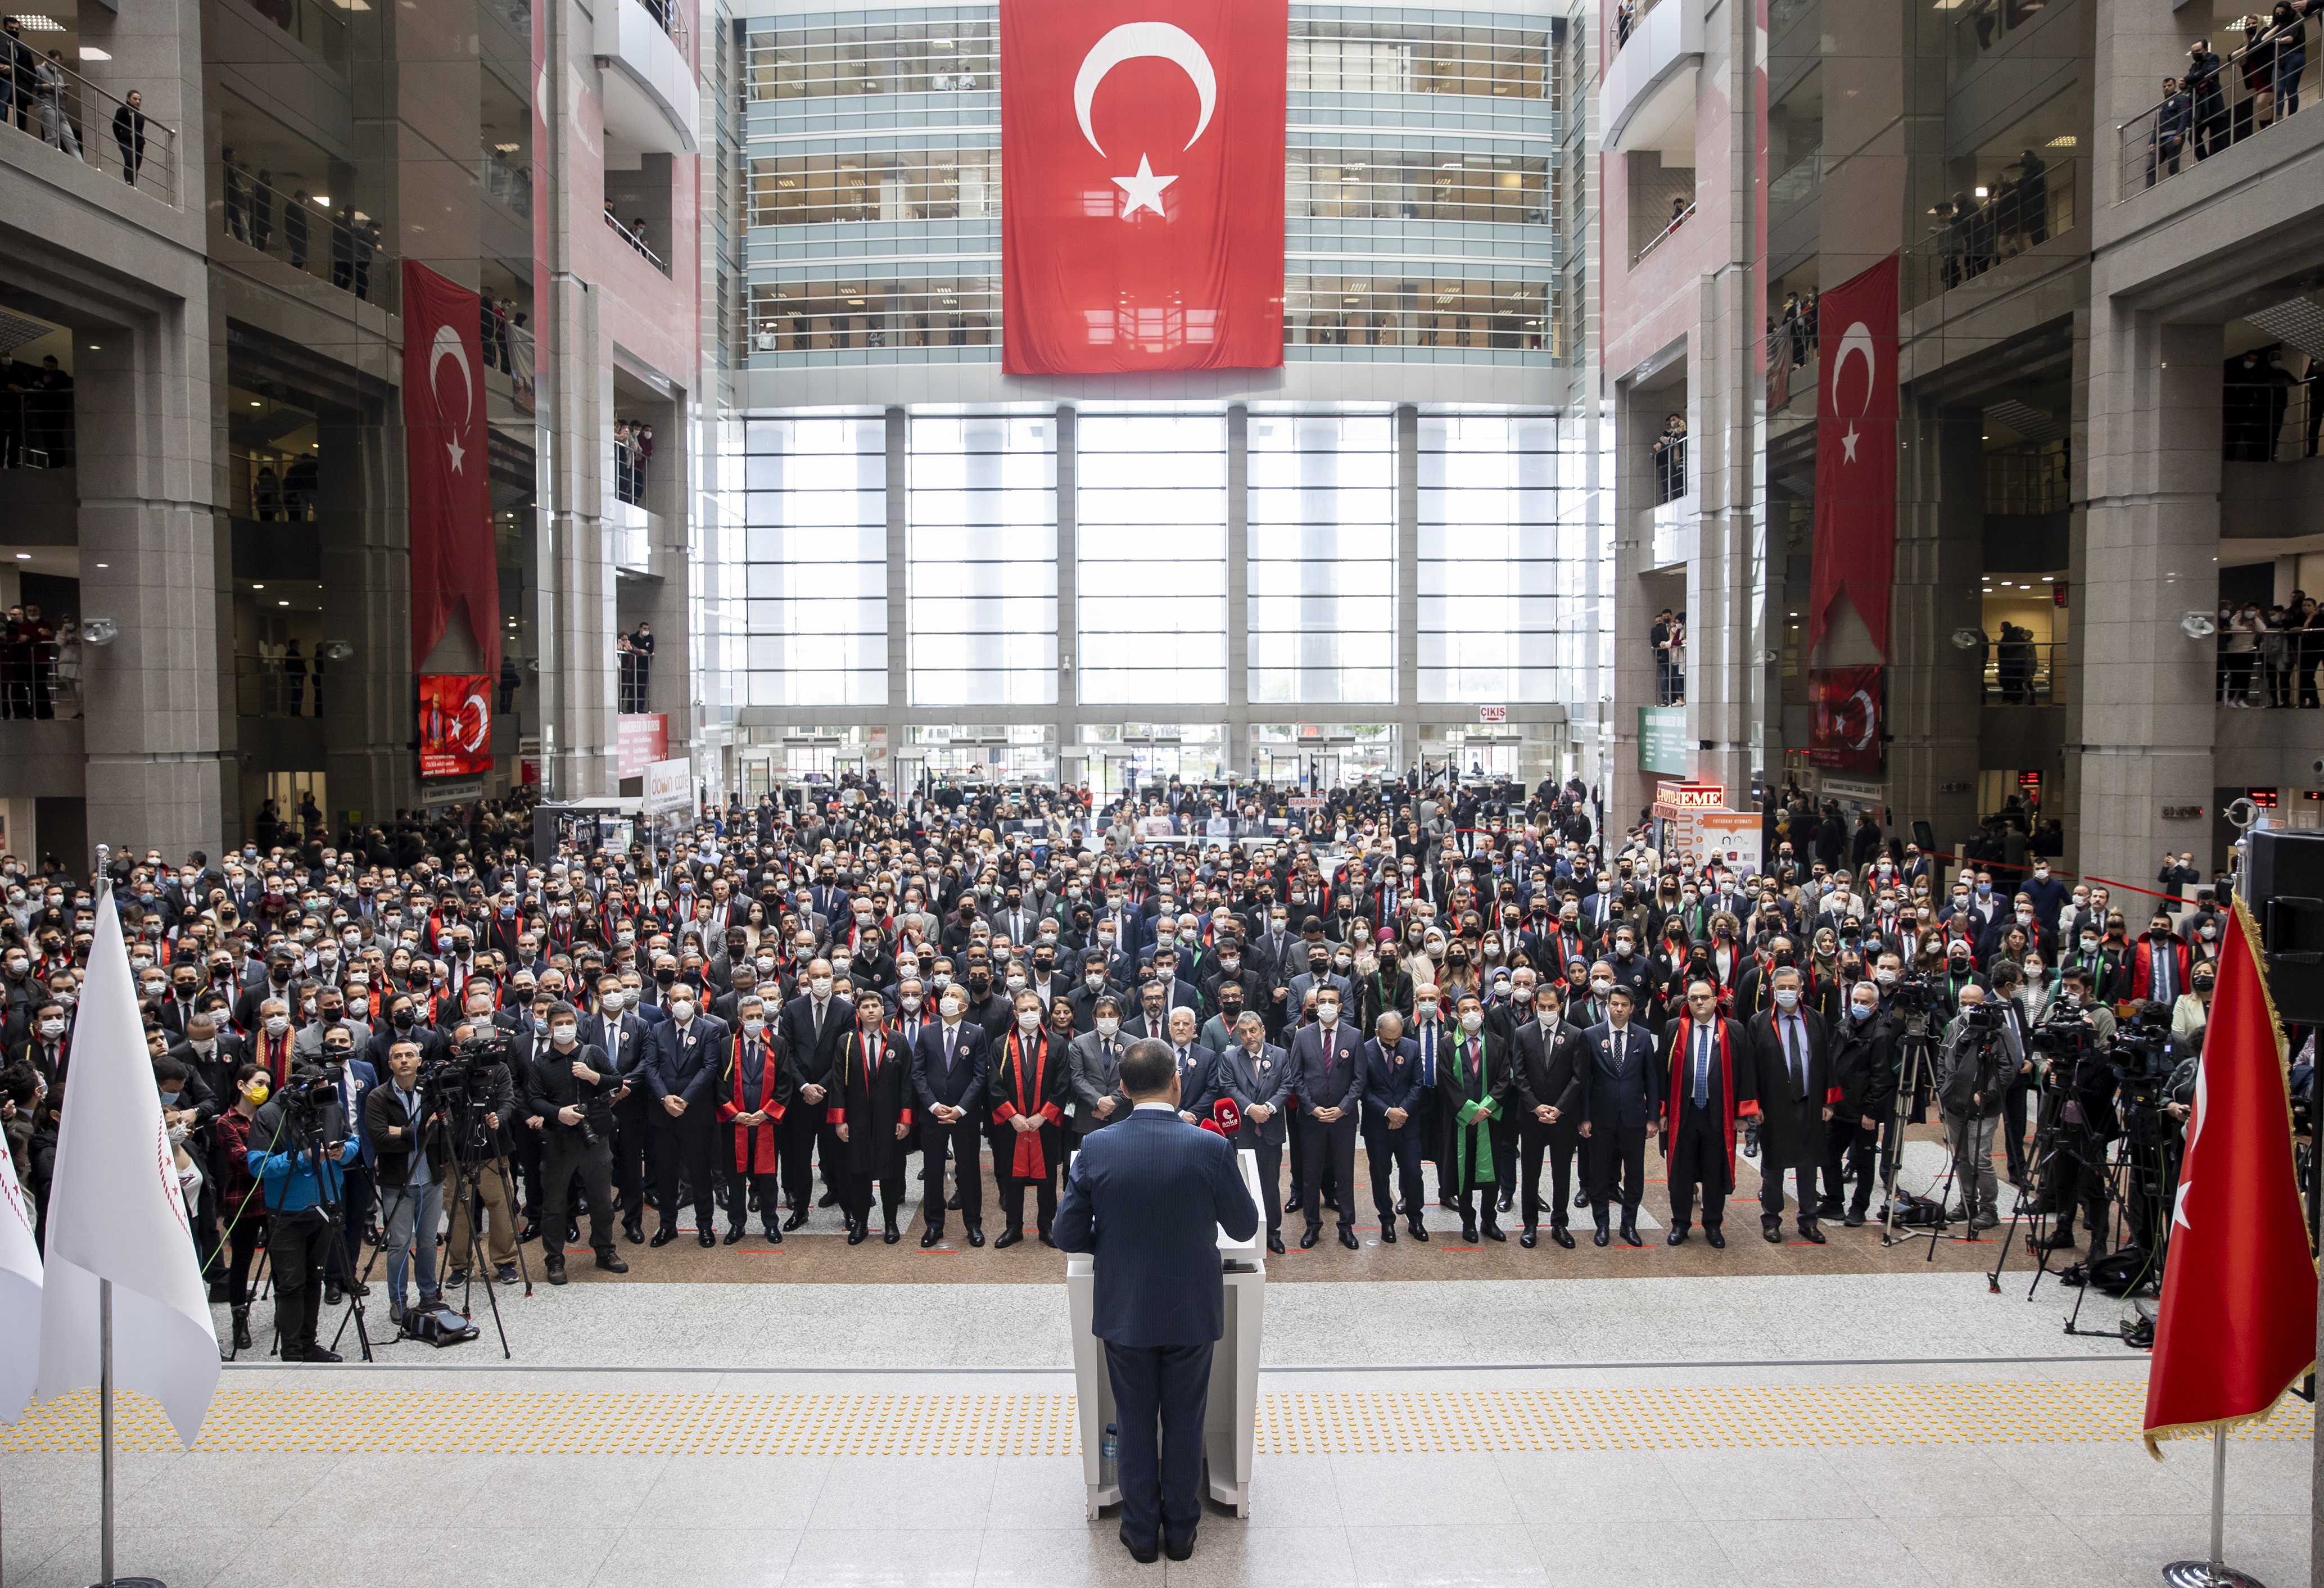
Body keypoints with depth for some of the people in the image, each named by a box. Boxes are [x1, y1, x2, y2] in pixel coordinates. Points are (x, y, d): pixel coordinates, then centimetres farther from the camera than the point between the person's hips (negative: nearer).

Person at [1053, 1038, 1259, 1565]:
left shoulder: (1096, 1149, -15)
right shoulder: (1210, 1149, -19)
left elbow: (1069, 1235, -8)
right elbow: (1244, 1227, -6)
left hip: (1124, 1313, 1)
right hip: (1192, 1313, 0)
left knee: (1135, 1424, 18)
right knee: (1184, 1424, 18)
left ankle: (1142, 1532, 31)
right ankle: (1181, 1530, 33)